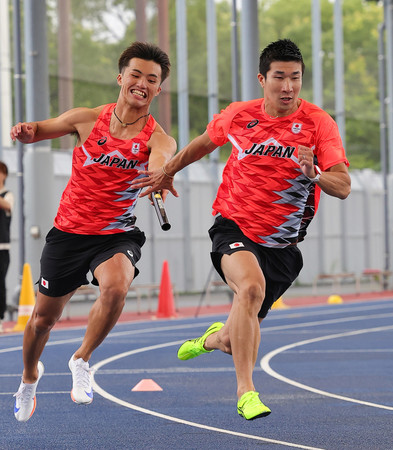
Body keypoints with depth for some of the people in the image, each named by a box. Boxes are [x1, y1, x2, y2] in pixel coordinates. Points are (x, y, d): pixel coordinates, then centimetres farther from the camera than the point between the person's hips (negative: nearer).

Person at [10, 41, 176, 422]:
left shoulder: (158, 139, -10)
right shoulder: (87, 119, -4)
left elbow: (159, 166, -33)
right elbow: (33, 132, 10)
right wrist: (26, 131, -14)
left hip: (117, 235, -2)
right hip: (69, 232, 2)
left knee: (116, 287, -34)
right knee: (44, 317, 11)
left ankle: (81, 360, -9)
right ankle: (29, 375, 45)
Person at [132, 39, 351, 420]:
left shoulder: (318, 123, -11)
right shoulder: (239, 116, -4)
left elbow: (343, 186, -18)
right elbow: (205, 142, 18)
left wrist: (313, 174, -37)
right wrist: (168, 171, 27)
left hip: (281, 245, 1)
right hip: (234, 227, -1)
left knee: (241, 336, 10)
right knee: (251, 286, -34)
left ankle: (217, 338, 50)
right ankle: (246, 392, -27)